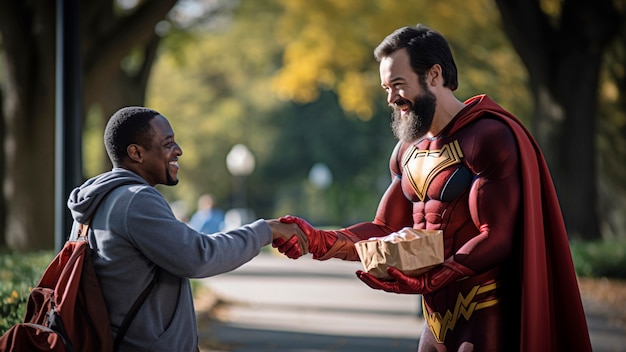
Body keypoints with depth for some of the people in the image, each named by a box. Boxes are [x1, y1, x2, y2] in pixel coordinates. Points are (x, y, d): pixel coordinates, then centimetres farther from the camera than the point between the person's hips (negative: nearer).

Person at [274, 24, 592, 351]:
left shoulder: (489, 137, -14)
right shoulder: (408, 151, 12)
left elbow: (497, 239, -20)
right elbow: (386, 230, 11)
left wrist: (426, 282, -29)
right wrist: (320, 241, -6)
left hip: (487, 320, -8)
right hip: (439, 318, 8)